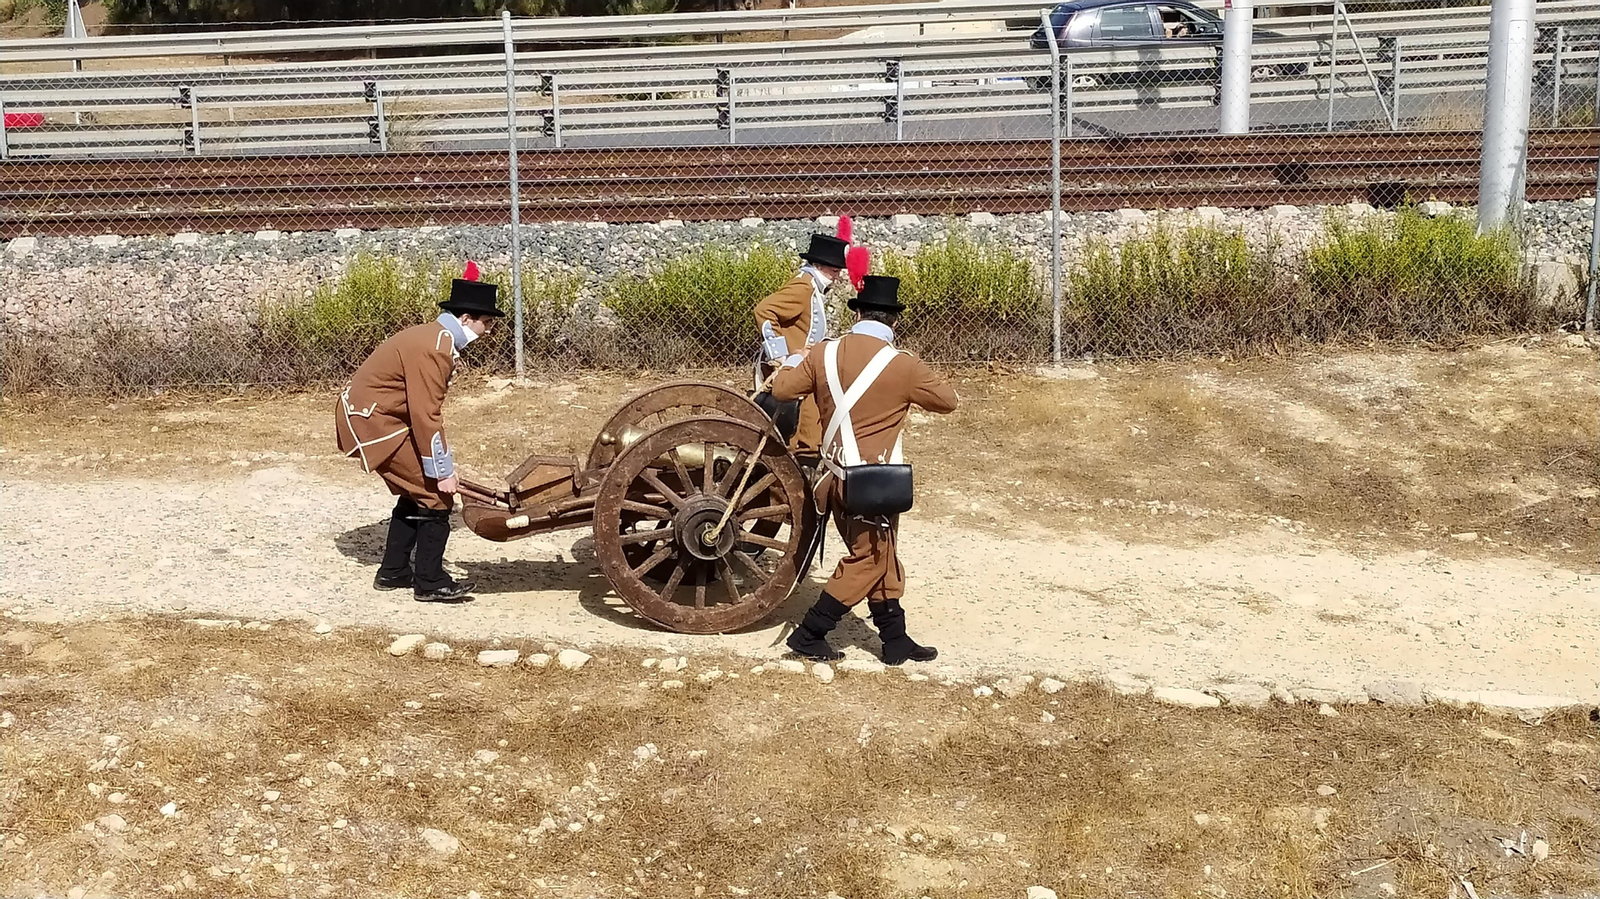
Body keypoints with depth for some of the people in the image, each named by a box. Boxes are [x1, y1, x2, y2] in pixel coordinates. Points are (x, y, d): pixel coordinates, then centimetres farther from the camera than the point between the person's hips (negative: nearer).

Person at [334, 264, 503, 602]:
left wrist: (442, 462, 17)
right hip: (373, 420, -10)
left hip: (367, 413, 10)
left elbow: (428, 409, 16)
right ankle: (431, 583, -1)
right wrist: (442, 471, -18)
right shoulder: (433, 348, -22)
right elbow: (425, 416, -24)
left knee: (417, 492, 19)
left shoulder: (438, 338, 10)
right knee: (436, 495, -7)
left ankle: (393, 572, 27)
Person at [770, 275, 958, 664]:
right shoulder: (903, 366, -14)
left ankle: (896, 640, 20)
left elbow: (782, 389, 7)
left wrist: (791, 362, 26)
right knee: (867, 562, 6)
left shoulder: (824, 354, -3)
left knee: (880, 558, 15)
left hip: (838, 477, 6)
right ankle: (808, 635, 7)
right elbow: (947, 400, 0)